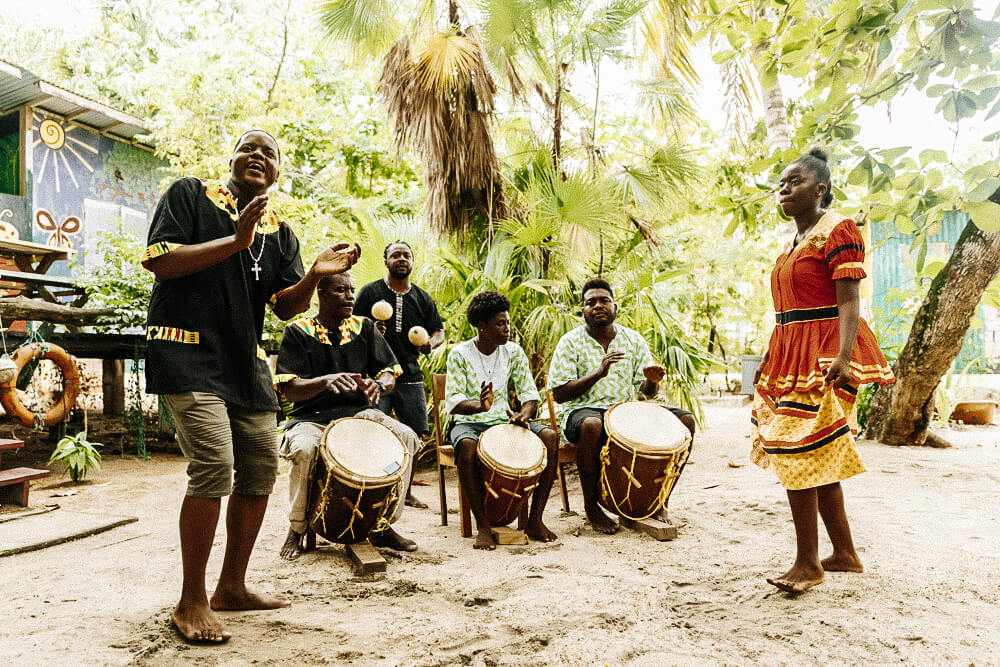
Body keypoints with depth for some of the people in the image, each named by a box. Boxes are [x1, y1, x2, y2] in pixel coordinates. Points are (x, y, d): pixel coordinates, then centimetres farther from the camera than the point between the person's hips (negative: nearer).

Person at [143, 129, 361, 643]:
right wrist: (235, 241, -17)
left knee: (260, 468, 6)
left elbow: (285, 306, 6)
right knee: (214, 465, -18)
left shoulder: (280, 231, 14)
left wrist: (315, 275, -14)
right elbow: (158, 262, -11)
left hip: (246, 361, 7)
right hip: (188, 350, -6)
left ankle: (232, 587, 22)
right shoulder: (190, 195, 2)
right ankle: (191, 601, -2)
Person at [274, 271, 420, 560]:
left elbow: (389, 374, 6)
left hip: (358, 412, 3)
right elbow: (290, 390, -10)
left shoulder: (364, 328, 9)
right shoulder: (297, 332, -1)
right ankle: (297, 528, -7)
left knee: (407, 437, -22)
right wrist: (326, 381, -31)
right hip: (311, 417, -3)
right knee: (303, 449, -36)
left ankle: (383, 524, -7)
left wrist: (378, 385, -19)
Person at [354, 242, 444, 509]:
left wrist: (431, 343, -5)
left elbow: (439, 330, 17)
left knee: (414, 434, 5)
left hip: (411, 376, 4)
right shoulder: (370, 292, 4)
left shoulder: (422, 298, 13)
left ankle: (407, 491, 20)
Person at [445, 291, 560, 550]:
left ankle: (535, 519, -14)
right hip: (468, 422, -3)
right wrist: (479, 406, -39)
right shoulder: (460, 354, -8)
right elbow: (453, 401, -16)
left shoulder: (514, 351, 3)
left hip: (503, 420, 4)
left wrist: (523, 415, -23)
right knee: (468, 446, -39)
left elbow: (530, 394, 1)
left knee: (550, 437, -22)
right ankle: (483, 526, -26)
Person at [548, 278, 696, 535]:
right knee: (592, 425, -41)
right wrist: (599, 373, -21)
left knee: (685, 420, -14)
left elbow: (647, 392, 11)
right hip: (583, 410, -4)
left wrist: (652, 380, -15)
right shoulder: (570, 342, 0)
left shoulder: (633, 339, 11)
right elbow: (559, 394, -9)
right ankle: (591, 505, -19)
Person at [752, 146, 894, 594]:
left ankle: (808, 563, 1)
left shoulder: (838, 231, -7)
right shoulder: (792, 242, 18)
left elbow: (848, 302, -16)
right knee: (820, 461, 11)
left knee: (798, 456, -10)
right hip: (789, 355, 9)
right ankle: (845, 554, 22)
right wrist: (770, 359, 22)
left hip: (821, 357, -9)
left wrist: (842, 357, -28)